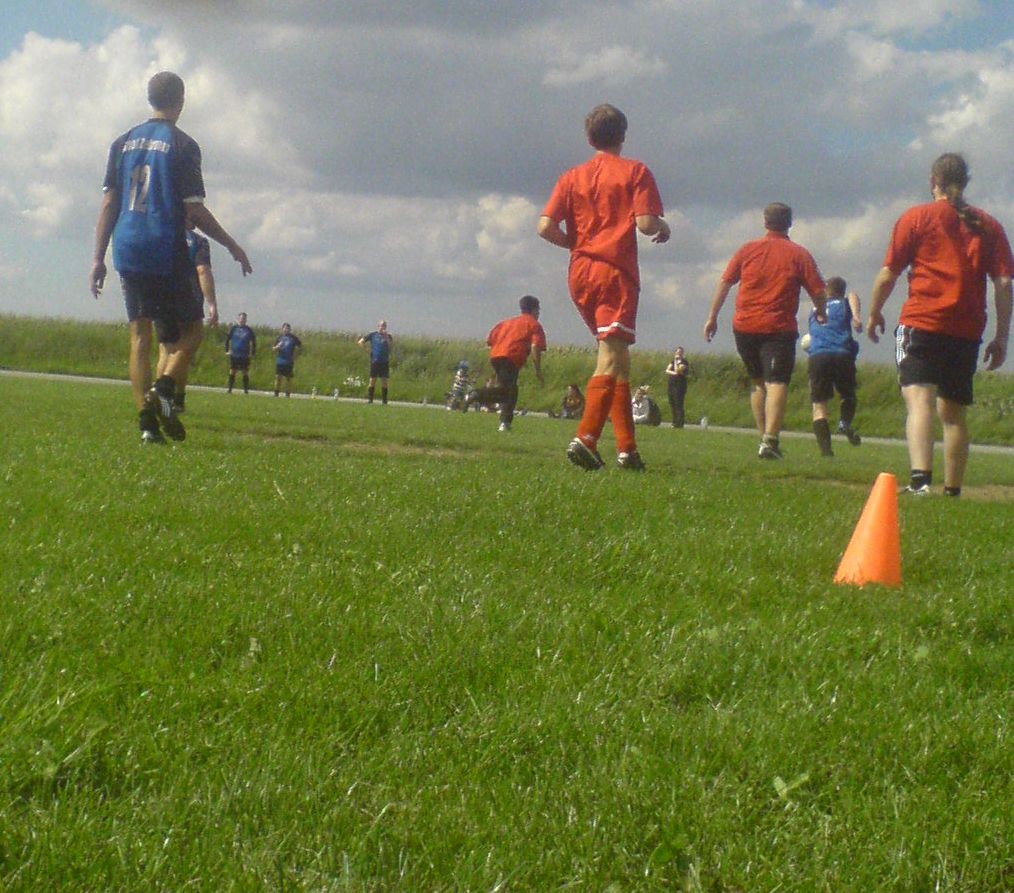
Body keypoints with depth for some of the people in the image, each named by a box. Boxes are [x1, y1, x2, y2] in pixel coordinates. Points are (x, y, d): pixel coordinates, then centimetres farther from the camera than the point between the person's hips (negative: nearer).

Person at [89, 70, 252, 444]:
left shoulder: (123, 143, 11)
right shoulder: (182, 145, -4)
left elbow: (108, 204, 9)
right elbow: (194, 210, -7)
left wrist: (98, 258, 12)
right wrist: (233, 247, 3)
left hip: (127, 252, 5)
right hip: (167, 254, -5)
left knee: (140, 335, 6)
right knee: (190, 331, 8)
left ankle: (147, 420, -4)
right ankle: (163, 390, -17)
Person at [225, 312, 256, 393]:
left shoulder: (249, 330, 4)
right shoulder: (233, 329, 4)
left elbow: (254, 342, 9)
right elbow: (227, 339, 11)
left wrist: (253, 353, 2)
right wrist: (227, 351, 4)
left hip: (245, 356, 0)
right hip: (234, 355, 0)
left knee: (245, 373, 0)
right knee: (232, 372, 0)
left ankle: (246, 390, 5)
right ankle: (230, 389, 6)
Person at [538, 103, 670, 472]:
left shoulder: (572, 177, 12)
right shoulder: (635, 171, 1)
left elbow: (546, 227, 1)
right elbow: (646, 223, -10)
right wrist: (664, 228, 11)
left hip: (580, 273, 5)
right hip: (616, 272, -5)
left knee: (617, 359, 15)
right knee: (611, 358, -13)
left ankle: (627, 447, 14)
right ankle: (586, 438, -31)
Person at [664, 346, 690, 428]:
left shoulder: (684, 362, -4)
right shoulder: (673, 361, 16)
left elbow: (677, 370, -17)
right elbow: (667, 370, 4)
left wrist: (676, 361, -13)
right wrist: (674, 373, -14)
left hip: (680, 385, -7)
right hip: (671, 385, 7)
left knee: (679, 404, -9)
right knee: (672, 403, 8)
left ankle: (679, 423, -7)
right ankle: (674, 422, 16)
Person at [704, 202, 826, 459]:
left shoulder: (748, 250, 7)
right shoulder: (800, 255, 1)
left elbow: (724, 283, 6)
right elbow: (819, 292, -2)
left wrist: (712, 317, 12)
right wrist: (820, 313, 19)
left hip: (745, 326, 3)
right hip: (779, 328, -3)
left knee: (757, 382, 18)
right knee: (777, 382, -9)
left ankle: (764, 437, 19)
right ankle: (770, 440, -24)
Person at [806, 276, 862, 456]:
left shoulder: (815, 310, 28)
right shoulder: (844, 303, 19)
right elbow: (853, 296, -3)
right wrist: (856, 316, -18)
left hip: (816, 357, 1)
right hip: (842, 354, -1)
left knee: (819, 405, 3)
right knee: (848, 396, 21)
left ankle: (825, 448, -15)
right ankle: (845, 422, -10)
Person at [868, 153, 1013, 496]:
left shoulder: (916, 217, 2)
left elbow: (888, 274, 0)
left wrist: (874, 313, 15)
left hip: (921, 324, -4)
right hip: (967, 332, 4)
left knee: (919, 400, -17)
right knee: (954, 412, 16)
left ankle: (920, 477, -38)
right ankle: (953, 490, 22)